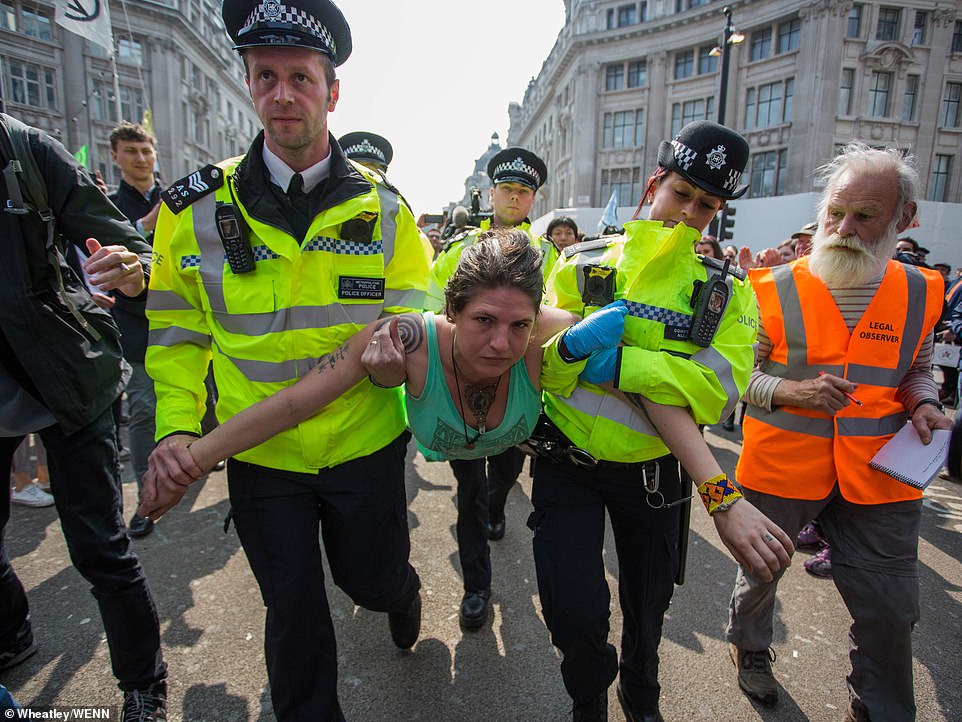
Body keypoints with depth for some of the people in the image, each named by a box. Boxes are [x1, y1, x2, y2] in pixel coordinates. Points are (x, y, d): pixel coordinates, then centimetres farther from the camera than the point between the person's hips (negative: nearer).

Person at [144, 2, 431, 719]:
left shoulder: (383, 208, -5)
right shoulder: (197, 209, -5)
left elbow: (412, 316, -3)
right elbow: (178, 331, 3)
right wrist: (177, 424, -8)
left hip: (365, 444, 0)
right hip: (260, 453, 1)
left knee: (372, 580, 22)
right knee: (293, 610, 16)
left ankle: (402, 587, 61)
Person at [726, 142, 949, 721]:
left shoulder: (920, 293, 2)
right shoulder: (776, 289, -9)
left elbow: (917, 369, 16)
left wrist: (923, 404, -4)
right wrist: (792, 391, -22)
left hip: (878, 475, 3)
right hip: (781, 467, -2)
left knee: (890, 610, 11)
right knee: (762, 571, 18)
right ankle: (750, 647, 49)